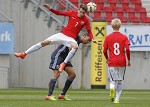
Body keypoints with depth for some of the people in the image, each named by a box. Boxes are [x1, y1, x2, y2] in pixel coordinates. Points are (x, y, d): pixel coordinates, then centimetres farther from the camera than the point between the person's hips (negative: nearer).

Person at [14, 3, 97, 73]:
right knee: (44, 42, -5)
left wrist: (92, 39, -19)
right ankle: (24, 54, 2)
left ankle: (64, 64, -29)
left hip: (70, 38, -2)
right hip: (62, 34, 2)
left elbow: (89, 31, -1)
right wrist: (50, 9, -1)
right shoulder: (72, 13, 2)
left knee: (75, 47, -38)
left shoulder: (85, 20, -3)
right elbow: (59, 13, 10)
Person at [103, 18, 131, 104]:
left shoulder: (108, 37, 2)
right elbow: (127, 49, -10)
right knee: (120, 81, 12)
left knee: (113, 80, 7)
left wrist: (107, 59, 20)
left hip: (112, 62, 0)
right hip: (122, 62, 0)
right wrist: (129, 60, 2)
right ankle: (117, 99, 8)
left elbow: (105, 50, 2)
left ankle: (112, 87, -28)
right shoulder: (124, 37, -1)